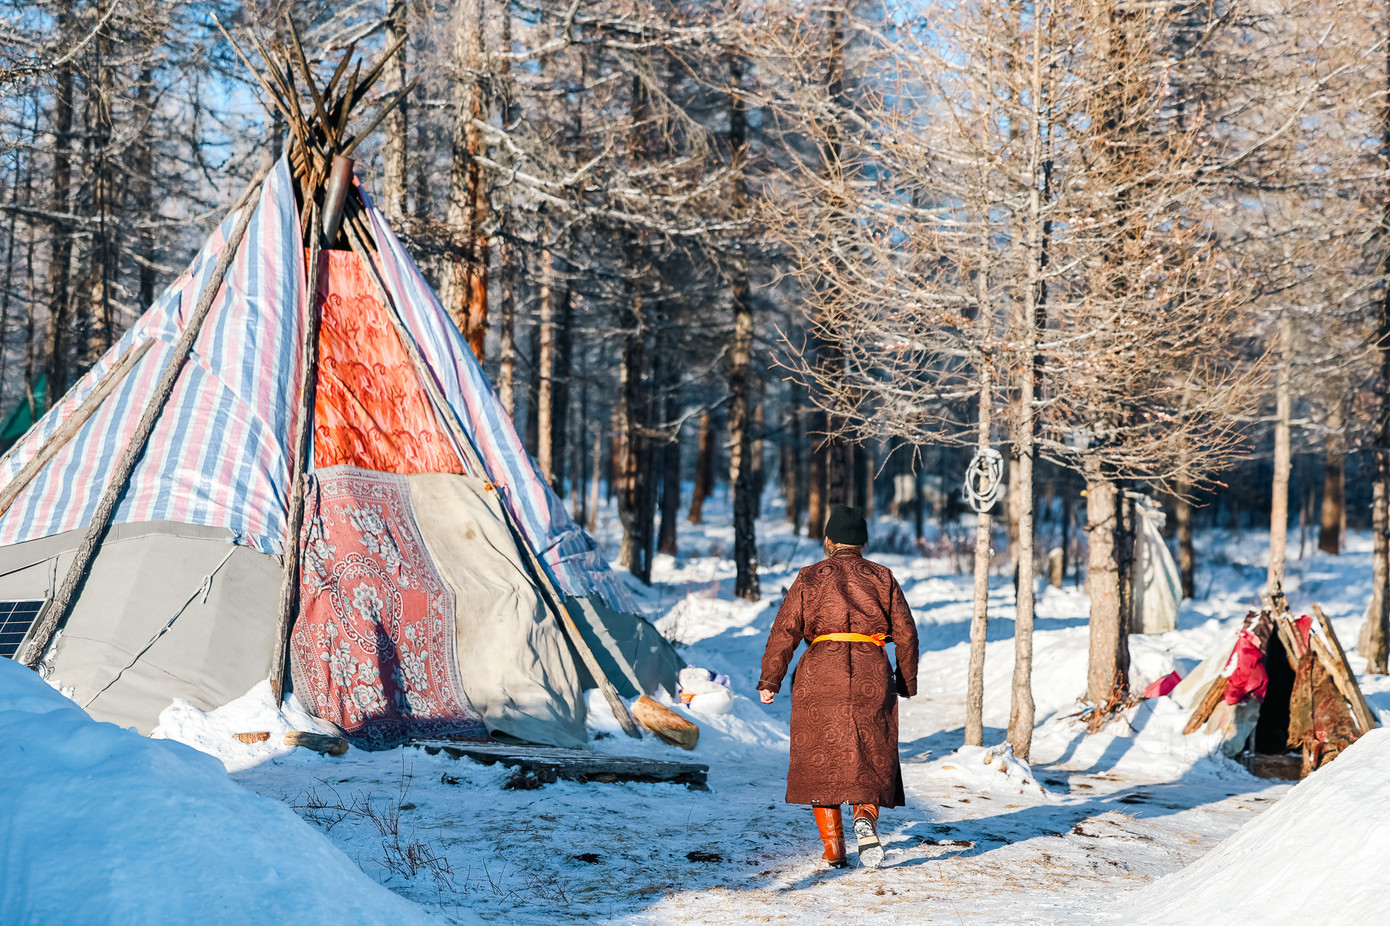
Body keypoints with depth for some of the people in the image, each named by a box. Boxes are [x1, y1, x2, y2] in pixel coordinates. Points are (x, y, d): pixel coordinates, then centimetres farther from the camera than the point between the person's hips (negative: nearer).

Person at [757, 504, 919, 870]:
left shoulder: (810, 578, 5)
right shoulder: (882, 578, 8)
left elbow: (785, 630, -3)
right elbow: (906, 634, 7)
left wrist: (770, 679, 0)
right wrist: (907, 682, 17)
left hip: (820, 674, -1)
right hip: (871, 676, 1)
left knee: (821, 761, 8)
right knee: (871, 759, 8)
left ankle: (833, 847, 4)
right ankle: (866, 816, -20)